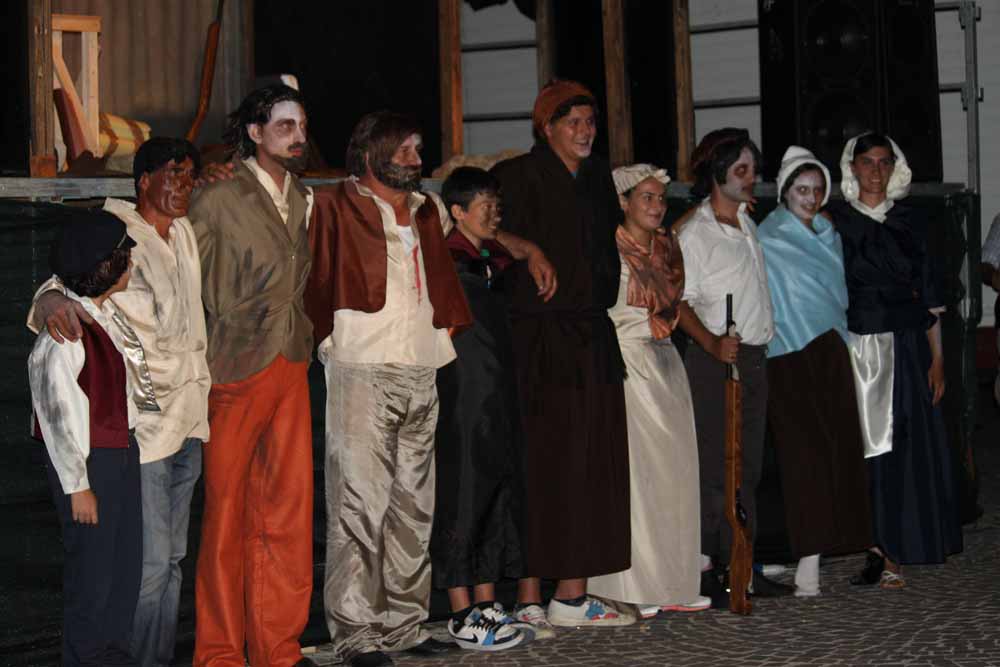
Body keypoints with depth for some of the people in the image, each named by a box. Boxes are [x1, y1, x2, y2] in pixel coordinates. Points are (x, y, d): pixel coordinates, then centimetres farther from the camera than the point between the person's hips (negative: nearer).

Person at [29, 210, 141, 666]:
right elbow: (56, 414, -18)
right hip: (88, 461, -9)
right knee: (92, 568, 2)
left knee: (127, 561, 16)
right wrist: (77, 485, -14)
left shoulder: (106, 313, 6)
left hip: (122, 453, 9)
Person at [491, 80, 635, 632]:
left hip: (592, 338, 7)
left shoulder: (597, 178, 16)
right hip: (542, 338, -7)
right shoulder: (519, 177, -7)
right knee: (542, 467, -6)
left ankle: (574, 592, 10)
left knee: (587, 469, 5)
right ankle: (529, 597, -2)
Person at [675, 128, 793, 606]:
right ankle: (702, 572, -5)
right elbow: (679, 302, -14)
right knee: (714, 468, -8)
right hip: (715, 360, -8)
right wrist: (713, 343, -26)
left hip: (755, 357, 8)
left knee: (748, 467, 9)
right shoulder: (694, 232, -9)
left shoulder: (747, 222, 15)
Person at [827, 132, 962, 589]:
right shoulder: (835, 221, 2)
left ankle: (892, 548, 13)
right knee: (867, 447, -4)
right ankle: (882, 552, 1)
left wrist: (937, 357, 3)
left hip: (906, 346, 3)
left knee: (909, 445, 3)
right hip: (857, 345, -2)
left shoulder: (910, 221, 9)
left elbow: (930, 294, 9)